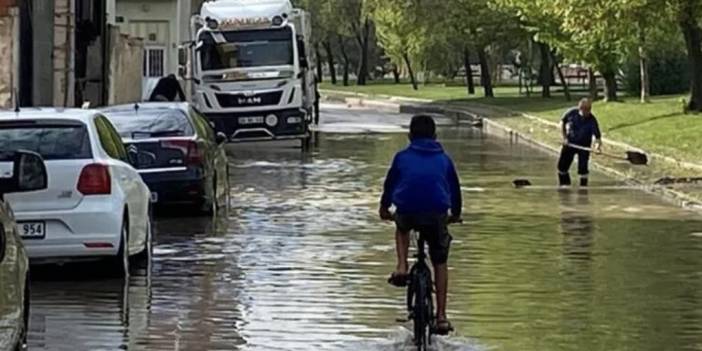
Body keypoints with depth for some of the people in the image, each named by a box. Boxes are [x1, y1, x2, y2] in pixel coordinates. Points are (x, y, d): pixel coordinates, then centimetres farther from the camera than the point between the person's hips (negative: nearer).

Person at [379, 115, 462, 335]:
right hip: (437, 213, 0)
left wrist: (384, 207, 45)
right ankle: (441, 316, 10)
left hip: (407, 211, 0)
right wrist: (455, 214, 46)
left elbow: (390, 184, 27)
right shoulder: (444, 159, 20)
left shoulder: (402, 157, 17)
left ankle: (401, 267, 13)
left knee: (401, 227, 38)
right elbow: (455, 188, 28)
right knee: (440, 263, 15)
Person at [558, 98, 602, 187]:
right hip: (569, 143, 3)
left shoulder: (592, 120, -22)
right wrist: (564, 137, -5)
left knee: (583, 167, -9)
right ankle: (564, 184, 30)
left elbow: (597, 135, -27)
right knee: (562, 165, 8)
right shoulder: (572, 113, -16)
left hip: (584, 146, -3)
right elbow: (562, 122, 1)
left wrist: (598, 145, -47)